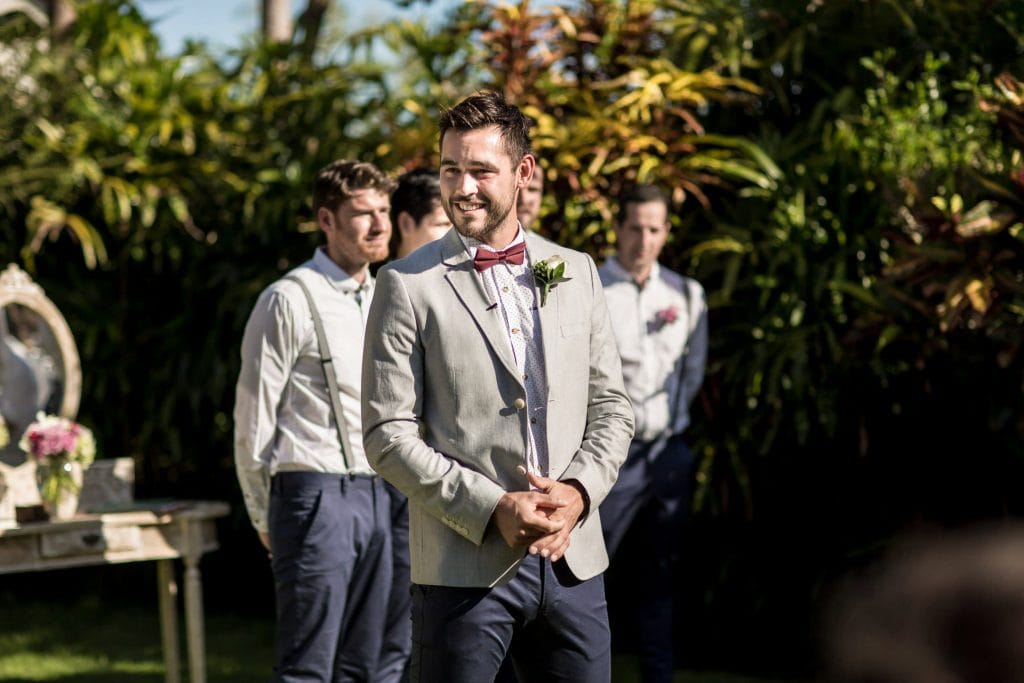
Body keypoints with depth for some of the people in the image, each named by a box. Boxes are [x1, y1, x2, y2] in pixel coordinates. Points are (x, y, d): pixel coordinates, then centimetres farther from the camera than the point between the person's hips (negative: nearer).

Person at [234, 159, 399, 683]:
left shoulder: (381, 300, 14)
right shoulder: (290, 301, -8)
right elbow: (253, 421, -4)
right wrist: (265, 518, 2)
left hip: (373, 496, 7)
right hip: (315, 496, -7)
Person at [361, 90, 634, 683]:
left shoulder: (577, 273, 12)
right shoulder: (408, 284, -2)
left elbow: (612, 406, 13)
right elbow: (388, 435, -6)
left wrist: (578, 491, -6)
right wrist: (493, 509, -14)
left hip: (573, 561, 4)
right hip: (465, 566, -3)